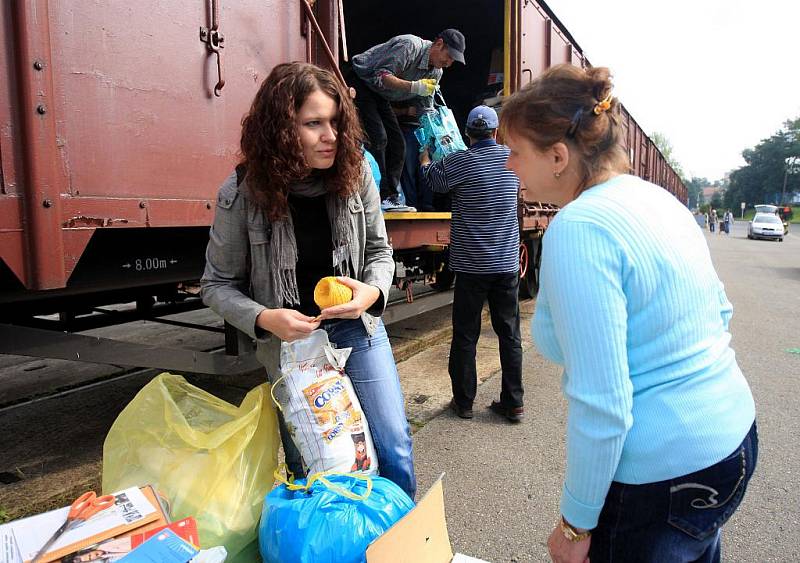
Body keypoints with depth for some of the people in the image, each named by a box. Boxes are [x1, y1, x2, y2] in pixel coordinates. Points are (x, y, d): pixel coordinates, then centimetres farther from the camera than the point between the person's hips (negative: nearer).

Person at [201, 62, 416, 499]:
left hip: (357, 328, 2)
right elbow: (218, 284, -5)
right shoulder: (242, 193, -15)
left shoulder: (355, 175, -10)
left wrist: (373, 291, -17)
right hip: (289, 340, -1)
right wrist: (263, 318, -23)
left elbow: (379, 250, 4)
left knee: (393, 450, 4)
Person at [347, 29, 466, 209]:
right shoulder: (410, 46, -24)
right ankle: (378, 198, -19)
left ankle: (389, 198, 2)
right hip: (360, 82, -9)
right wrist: (413, 86, -39)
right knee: (378, 137, -21)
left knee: (397, 143, 0)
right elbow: (381, 75, -29)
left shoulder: (436, 72, 1)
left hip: (379, 95, 9)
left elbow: (425, 107, 5)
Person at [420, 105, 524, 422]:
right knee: (510, 334, 10)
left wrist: (424, 155, 30)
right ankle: (513, 404, 17)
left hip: (471, 265, -3)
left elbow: (432, 179, 9)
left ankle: (463, 402, 18)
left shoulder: (459, 162, -9)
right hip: (508, 262, 3)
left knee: (465, 335, 8)